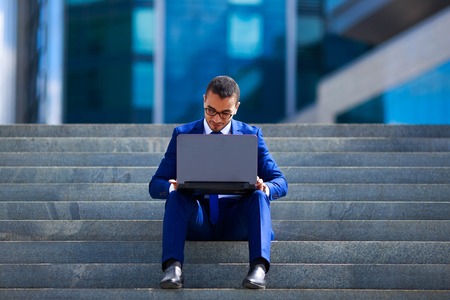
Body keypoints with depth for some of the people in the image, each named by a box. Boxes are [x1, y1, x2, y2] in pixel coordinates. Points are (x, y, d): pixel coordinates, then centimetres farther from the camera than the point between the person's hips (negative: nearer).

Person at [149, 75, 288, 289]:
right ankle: (173, 267, -45)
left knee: (259, 195, -30)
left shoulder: (251, 135, 10)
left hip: (236, 220, 0)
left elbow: (280, 182, 5)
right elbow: (156, 185, 4)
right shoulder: (183, 135, 9)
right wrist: (173, 186, -22)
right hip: (198, 220, 0)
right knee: (176, 195, -30)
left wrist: (266, 188, -22)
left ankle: (259, 267, -46)